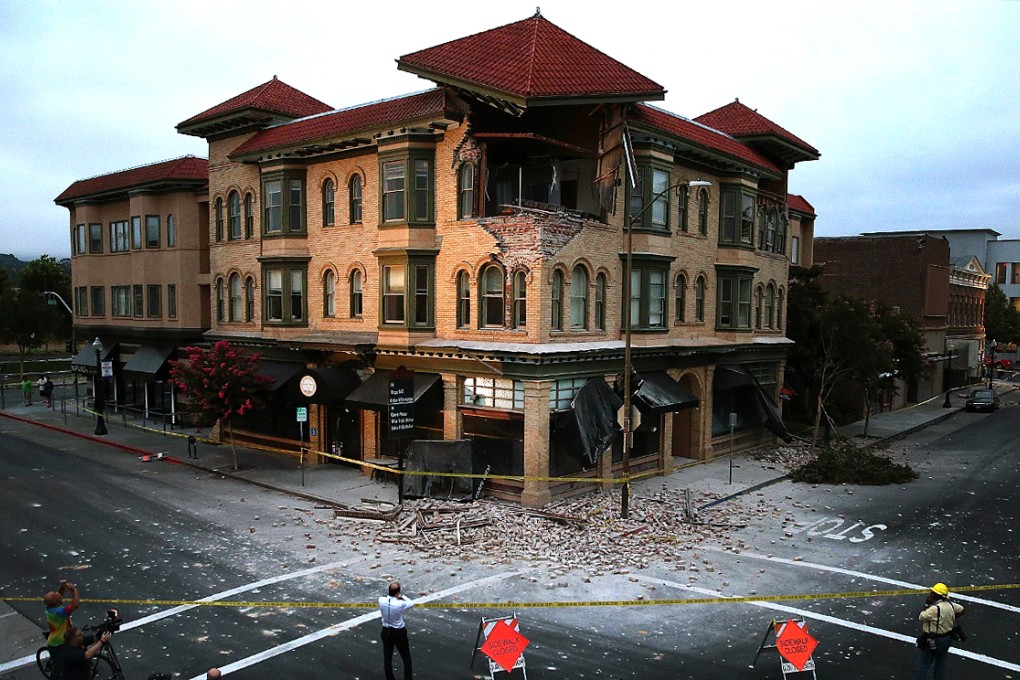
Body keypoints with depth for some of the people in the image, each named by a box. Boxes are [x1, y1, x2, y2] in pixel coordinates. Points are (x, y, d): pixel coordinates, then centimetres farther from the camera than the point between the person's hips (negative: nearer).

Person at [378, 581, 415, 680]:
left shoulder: (381, 601, -18)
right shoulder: (400, 604, -27)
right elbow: (412, 603, -6)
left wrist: (394, 595, -7)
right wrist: (402, 596, 0)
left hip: (386, 632, 3)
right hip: (399, 633, -3)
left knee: (387, 659, 15)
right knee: (406, 658, 15)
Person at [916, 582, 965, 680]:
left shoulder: (934, 608, -27)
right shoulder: (950, 605, -2)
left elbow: (921, 618, -18)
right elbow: (961, 610, 17)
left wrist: (926, 604, -13)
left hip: (932, 641, -8)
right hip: (947, 639, 8)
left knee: (923, 665, 3)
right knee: (941, 665, 19)